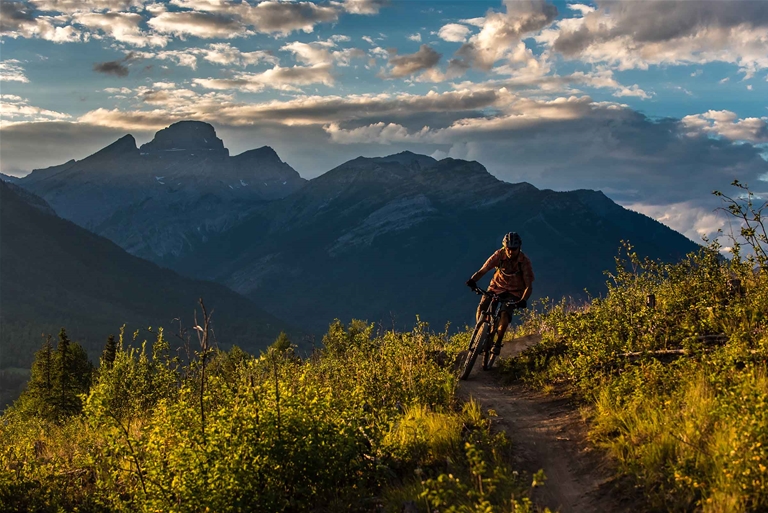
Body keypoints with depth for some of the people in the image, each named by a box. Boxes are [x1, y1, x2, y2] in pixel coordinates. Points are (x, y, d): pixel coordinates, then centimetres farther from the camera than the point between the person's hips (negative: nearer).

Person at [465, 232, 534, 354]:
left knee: (505, 314, -28)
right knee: (481, 309, -22)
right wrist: (472, 280, -43)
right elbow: (483, 270, -23)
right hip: (497, 287, 2)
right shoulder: (499, 255, -19)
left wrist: (523, 300, -40)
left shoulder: (524, 261, -22)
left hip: (514, 292, -2)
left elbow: (529, 286, -22)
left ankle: (498, 343, -7)